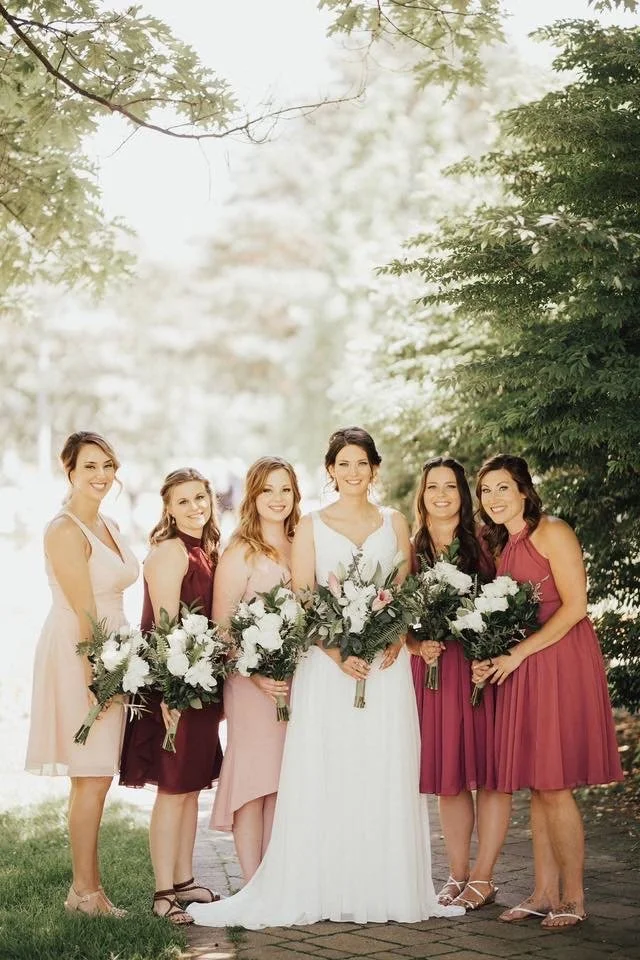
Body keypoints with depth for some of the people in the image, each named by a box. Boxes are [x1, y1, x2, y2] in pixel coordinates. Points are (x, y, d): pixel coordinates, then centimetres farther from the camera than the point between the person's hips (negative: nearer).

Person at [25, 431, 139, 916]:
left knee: (95, 778, 11)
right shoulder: (66, 530, -13)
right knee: (92, 779, -5)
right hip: (78, 657, -9)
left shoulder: (109, 526, 14)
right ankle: (86, 892, 3)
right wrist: (97, 674, -19)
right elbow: (83, 611, -17)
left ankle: (87, 886, 18)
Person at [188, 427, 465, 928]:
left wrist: (396, 640, -9)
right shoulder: (311, 526, 6)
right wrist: (336, 652, -14)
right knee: (322, 777, -4)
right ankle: (319, 890, 1)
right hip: (327, 664, -1)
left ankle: (387, 889, 8)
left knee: (386, 778, 1)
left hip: (386, 665, 2)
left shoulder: (395, 523, 12)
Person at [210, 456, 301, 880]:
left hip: (298, 681, 5)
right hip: (253, 682, -5)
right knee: (254, 779, -4)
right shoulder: (240, 552, -5)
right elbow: (221, 627, -8)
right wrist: (255, 675, -18)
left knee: (284, 781, 8)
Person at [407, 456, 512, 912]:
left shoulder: (483, 544, 3)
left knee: (488, 772, -2)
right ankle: (458, 875, 16)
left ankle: (483, 877, 6)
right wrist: (419, 647, -10)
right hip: (432, 670, 2)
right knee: (447, 776, 7)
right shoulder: (410, 550, 9)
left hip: (480, 668, -2)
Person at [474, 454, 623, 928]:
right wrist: (489, 658, -1)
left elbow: (574, 607, -14)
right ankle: (544, 894, 13)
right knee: (537, 786, 8)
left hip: (560, 664, -8)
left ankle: (573, 898, 1)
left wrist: (517, 655, -15)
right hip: (521, 670, 8)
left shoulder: (552, 532, -8)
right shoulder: (503, 547, 16)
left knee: (554, 786, -8)